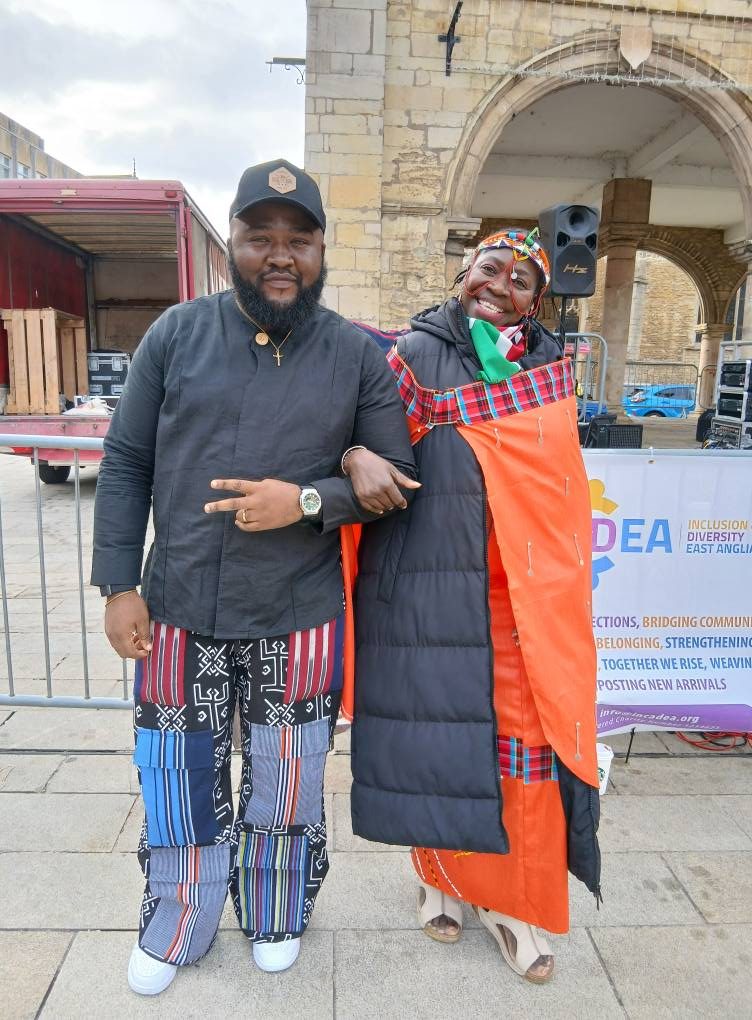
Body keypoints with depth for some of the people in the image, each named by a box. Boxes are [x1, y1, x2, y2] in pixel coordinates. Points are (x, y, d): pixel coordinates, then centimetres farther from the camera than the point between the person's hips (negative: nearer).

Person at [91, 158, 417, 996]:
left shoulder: (358, 357, -1)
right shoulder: (176, 334, 1)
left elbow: (394, 478, 0)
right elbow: (125, 464, 2)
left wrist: (306, 501, -17)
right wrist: (118, 586, -3)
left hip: (298, 622, 0)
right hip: (179, 613, 1)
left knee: (284, 789, 17)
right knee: (179, 783, 17)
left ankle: (275, 919, 46)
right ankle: (176, 927, 44)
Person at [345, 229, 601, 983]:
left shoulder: (549, 366, 12)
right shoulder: (416, 354, 2)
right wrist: (356, 455, -30)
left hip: (521, 595, 3)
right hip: (426, 587, -2)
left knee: (524, 742, 6)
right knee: (430, 733, 8)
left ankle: (511, 903, 29)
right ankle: (438, 876, 35)